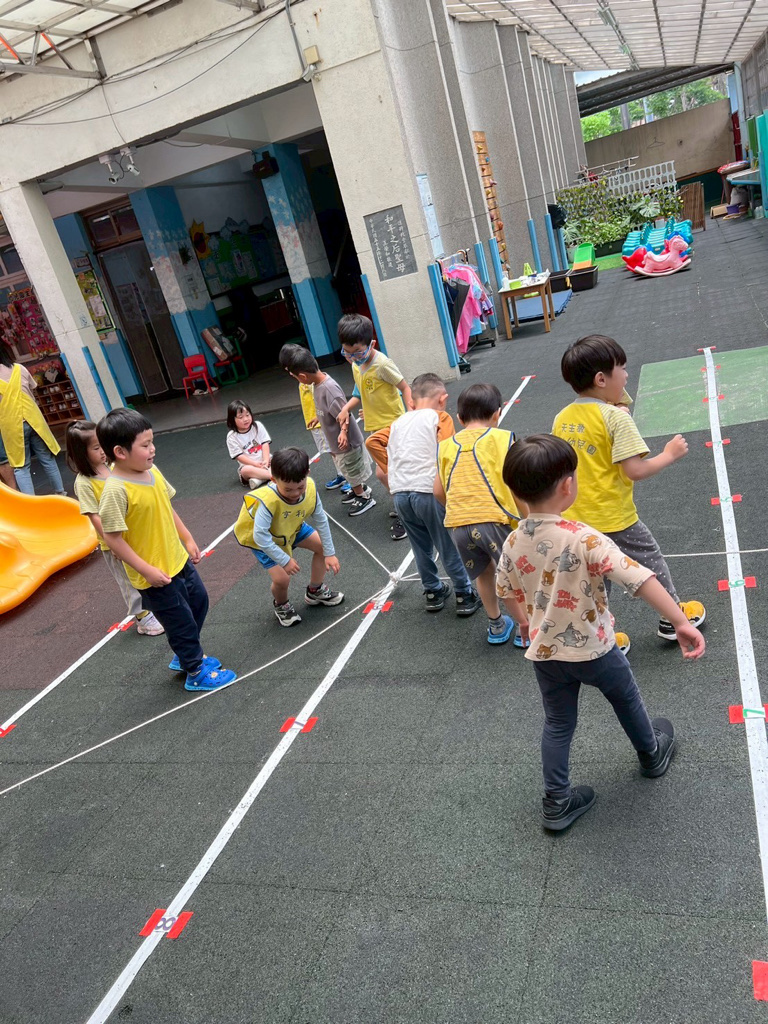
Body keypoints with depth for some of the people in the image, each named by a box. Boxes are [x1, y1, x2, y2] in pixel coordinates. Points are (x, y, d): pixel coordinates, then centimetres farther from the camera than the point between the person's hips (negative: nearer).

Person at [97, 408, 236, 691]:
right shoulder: (116, 490, -27)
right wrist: (146, 570, -22)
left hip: (178, 560, 8)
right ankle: (196, 673, 30)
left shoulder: (152, 471, -3)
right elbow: (113, 538, -24)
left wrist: (188, 539, 15)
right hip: (154, 575, -8)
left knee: (198, 604, 24)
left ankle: (186, 656, 46)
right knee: (181, 622, 8)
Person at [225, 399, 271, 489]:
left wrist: (265, 461, -20)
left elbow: (265, 444, -3)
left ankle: (257, 478, -39)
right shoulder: (232, 437, -6)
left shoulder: (258, 426, 1)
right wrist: (256, 464, -23)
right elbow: (239, 456, -11)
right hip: (248, 464, -3)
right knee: (246, 471, -37)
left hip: (264, 459, 3)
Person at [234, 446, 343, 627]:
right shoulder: (267, 501, -44)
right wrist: (285, 560, -29)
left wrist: (330, 553, -10)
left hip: (292, 527, 6)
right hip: (262, 539, -5)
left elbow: (321, 520, -15)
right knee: (282, 578, -16)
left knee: (322, 546, 7)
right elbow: (261, 536, -37)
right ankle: (281, 605, 21)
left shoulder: (310, 488, -29)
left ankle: (315, 591, 32)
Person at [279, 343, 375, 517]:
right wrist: (318, 418, 22)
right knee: (347, 471, 28)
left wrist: (343, 432, -43)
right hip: (335, 443, 9)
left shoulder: (329, 388, -33)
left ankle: (365, 497, 32)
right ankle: (357, 490, 49)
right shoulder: (317, 383, -5)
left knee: (353, 472, 12)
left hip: (346, 443, -9)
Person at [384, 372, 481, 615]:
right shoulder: (439, 418, 0)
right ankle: (465, 596, 23)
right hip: (429, 490, -5)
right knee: (449, 547, 10)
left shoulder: (398, 422, 17)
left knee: (421, 547, 22)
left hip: (399, 493, 5)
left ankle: (433, 593, 36)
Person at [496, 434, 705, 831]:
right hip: (594, 649, -3)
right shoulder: (584, 539, -28)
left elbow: (507, 593, 6)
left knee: (557, 724, 20)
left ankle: (556, 802, 27)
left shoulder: (513, 543, -10)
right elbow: (638, 578, -35)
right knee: (626, 699, 27)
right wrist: (681, 621, -35)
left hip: (544, 652, 3)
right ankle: (651, 753, 53)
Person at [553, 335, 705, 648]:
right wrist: (670, 454, -6)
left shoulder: (561, 419, 1)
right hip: (614, 519, -5)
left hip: (576, 520, 6)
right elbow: (634, 470, -23)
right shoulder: (616, 416, -18)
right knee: (651, 561, 19)